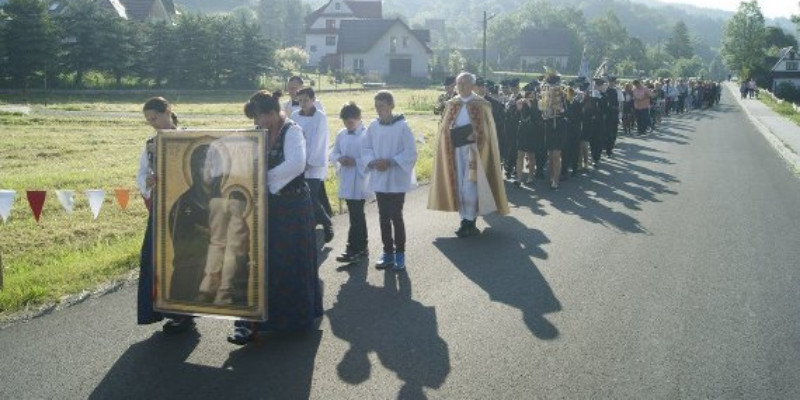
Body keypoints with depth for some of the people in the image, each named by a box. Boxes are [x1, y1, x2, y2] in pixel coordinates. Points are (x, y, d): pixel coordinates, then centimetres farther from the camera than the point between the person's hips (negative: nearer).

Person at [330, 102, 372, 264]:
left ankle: (353, 249, 0)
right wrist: (339, 158, -7)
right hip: (346, 180, 7)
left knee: (356, 215, -5)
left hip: (360, 181, -6)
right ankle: (361, 248, 24)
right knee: (357, 214, 14)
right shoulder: (341, 134, 9)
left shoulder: (367, 135, -10)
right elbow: (333, 153, 14)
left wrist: (356, 162, -21)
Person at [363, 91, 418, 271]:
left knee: (396, 216, 0)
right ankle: (388, 252, 22)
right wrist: (373, 162, -11)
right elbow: (366, 149, 8)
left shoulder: (402, 126, -11)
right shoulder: (373, 126, 3)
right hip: (379, 179, 5)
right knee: (383, 217, 10)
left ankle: (400, 254, 12)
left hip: (397, 180, -4)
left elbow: (411, 153, -11)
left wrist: (391, 162, -19)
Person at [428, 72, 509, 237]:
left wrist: (474, 136, -16)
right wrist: (452, 134, -6)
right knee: (459, 186, 6)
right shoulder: (451, 105, 9)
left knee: (470, 186, -8)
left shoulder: (481, 105, -3)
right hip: (456, 151, 4)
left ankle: (469, 222, 0)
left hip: (474, 151, -4)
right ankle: (466, 220, 15)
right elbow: (444, 128, 10)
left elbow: (487, 131, -3)